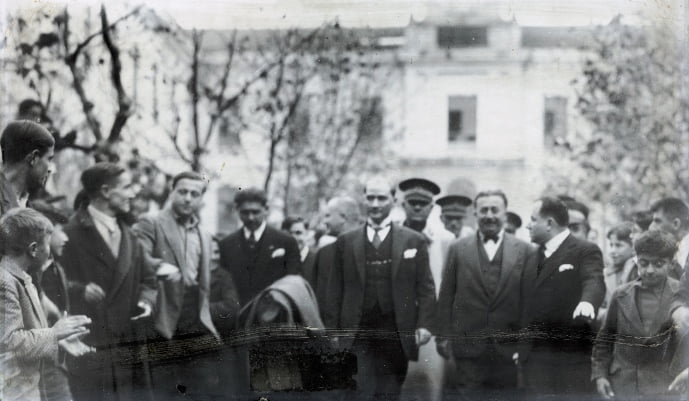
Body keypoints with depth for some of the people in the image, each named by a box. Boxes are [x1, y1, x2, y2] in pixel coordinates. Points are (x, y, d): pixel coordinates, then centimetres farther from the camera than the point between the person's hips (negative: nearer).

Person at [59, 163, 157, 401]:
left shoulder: (129, 237, 17)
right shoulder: (71, 234, -5)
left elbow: (146, 280, 21)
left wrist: (147, 300, 1)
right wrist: (80, 290, -22)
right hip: (88, 350, -6)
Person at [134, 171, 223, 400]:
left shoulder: (204, 237, 19)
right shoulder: (150, 224, 0)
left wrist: (208, 325, 16)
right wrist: (160, 266, -34)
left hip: (198, 329, 5)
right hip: (163, 327, -5)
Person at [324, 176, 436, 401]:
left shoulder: (414, 241, 6)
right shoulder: (345, 242, 9)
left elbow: (425, 288, 4)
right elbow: (335, 290, 10)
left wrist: (424, 325, -8)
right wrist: (332, 330, 4)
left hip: (396, 337, 0)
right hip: (357, 336, 0)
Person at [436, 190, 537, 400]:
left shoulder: (526, 252, 4)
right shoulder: (458, 249, 7)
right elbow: (446, 297, 7)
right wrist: (444, 336, 1)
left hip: (509, 350, 0)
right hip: (468, 349, 0)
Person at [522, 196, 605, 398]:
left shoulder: (585, 251, -3)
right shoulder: (534, 255, 17)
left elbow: (594, 281, -21)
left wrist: (587, 302, -44)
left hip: (571, 356, -6)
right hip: (536, 356, 6)